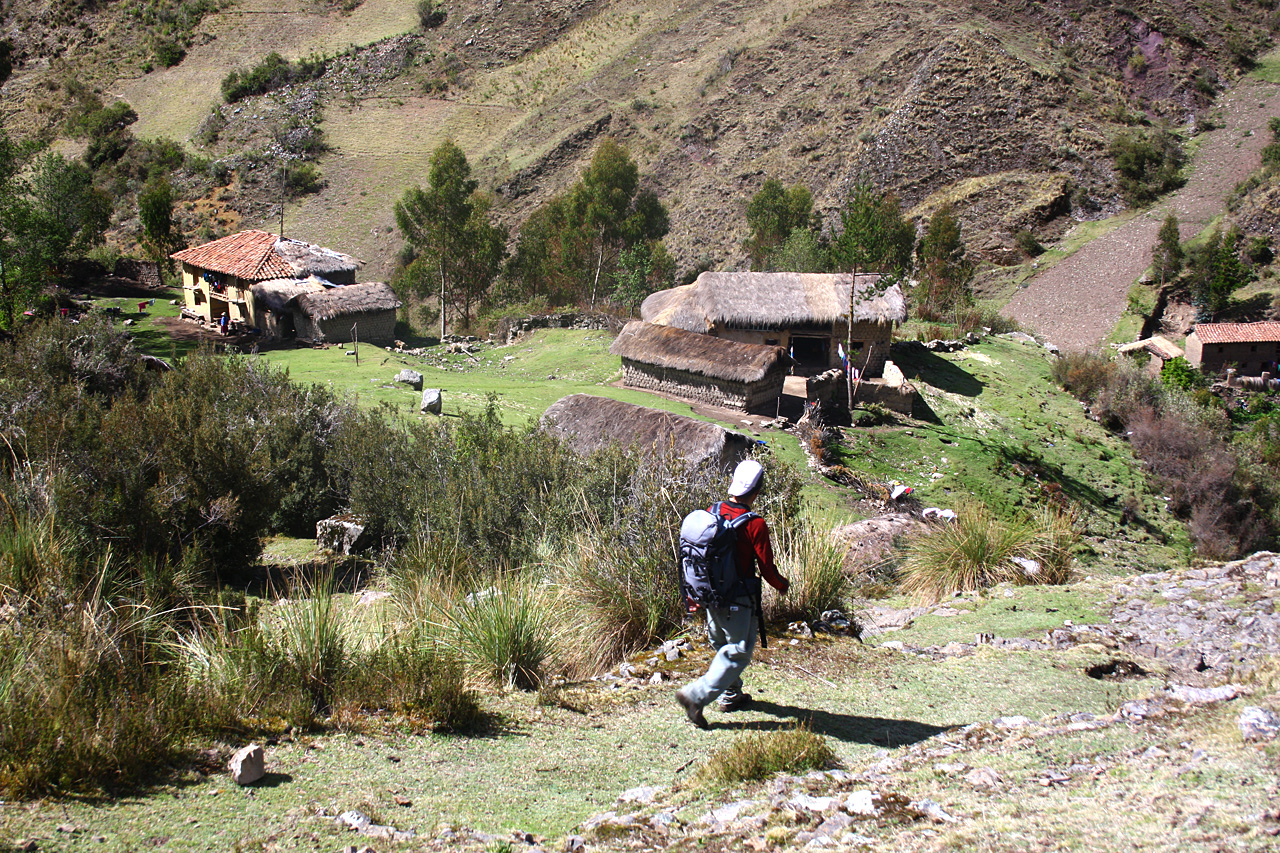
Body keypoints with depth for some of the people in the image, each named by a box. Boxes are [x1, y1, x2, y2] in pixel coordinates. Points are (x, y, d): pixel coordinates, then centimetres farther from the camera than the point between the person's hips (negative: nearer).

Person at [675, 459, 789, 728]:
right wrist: (782, 585, 7)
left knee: (723, 646, 24)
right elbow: (767, 568, -14)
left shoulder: (711, 514, -3)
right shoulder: (755, 525, -21)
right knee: (738, 654, 5)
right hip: (738, 601, -7)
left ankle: (731, 695, 39)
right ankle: (696, 696, -6)